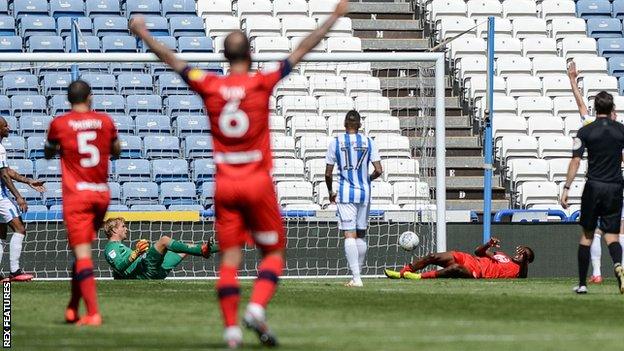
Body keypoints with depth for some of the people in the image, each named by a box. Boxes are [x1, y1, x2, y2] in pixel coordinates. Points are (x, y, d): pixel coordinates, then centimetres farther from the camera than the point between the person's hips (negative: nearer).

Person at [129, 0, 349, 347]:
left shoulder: (209, 86, -1)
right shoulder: (262, 83, -7)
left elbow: (170, 58, 11)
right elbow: (302, 50, -2)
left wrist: (143, 32, 25)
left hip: (225, 185, 3)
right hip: (258, 183, -2)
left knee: (230, 256, 4)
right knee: (274, 252, 8)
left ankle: (231, 328, -3)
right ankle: (257, 308, -14)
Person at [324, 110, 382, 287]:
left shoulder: (336, 142, -1)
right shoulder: (368, 142, 2)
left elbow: (328, 173, 0)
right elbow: (378, 170, -3)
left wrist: (330, 191, 16)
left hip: (345, 193, -2)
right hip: (364, 193, 2)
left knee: (349, 235, -7)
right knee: (361, 235, 14)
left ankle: (356, 278, -17)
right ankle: (358, 272, 19)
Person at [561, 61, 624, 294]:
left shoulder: (586, 131, -4)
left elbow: (575, 162, -4)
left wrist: (566, 189, 4)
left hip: (593, 187, -1)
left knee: (587, 235, 9)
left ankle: (582, 283, 10)